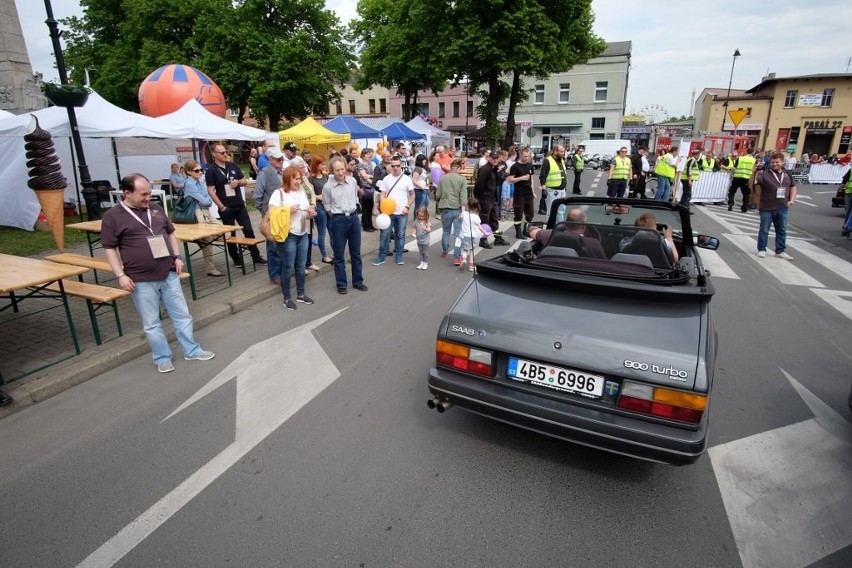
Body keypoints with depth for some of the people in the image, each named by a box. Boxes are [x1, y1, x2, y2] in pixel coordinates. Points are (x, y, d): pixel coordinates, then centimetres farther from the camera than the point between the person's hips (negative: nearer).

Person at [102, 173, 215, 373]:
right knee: (151, 323, 8)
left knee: (182, 315, 11)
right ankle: (162, 358, 23)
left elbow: (170, 233, 17)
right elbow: (109, 248, -5)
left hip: (169, 274, 4)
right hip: (141, 280, -4)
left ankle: (192, 350, 24)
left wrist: (177, 257, 6)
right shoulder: (113, 216, -6)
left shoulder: (156, 208, 7)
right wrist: (121, 275, -12)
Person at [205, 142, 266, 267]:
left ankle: (256, 256, 14)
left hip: (240, 205, 4)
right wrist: (222, 207, -14)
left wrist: (238, 182, -8)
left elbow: (244, 181, 15)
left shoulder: (233, 165, 8)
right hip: (226, 208, -4)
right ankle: (236, 259, 17)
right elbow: (211, 191, -9)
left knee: (249, 230, 4)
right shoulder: (211, 171, -6)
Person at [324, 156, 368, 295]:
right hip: (339, 220, -3)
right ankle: (341, 284, 17)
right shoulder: (328, 186, -10)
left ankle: (357, 282, 24)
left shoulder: (352, 181, 0)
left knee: (356, 252, 12)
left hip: (354, 217, 4)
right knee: (339, 255, 5)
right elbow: (327, 207, 1)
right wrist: (338, 216, -3)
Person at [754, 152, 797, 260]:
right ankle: (761, 249, 17)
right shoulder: (765, 174, -9)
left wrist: (792, 199, 10)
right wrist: (754, 174, -47)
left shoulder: (787, 175, 8)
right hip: (767, 208, -5)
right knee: (764, 230, 4)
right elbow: (754, 182, -27)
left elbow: (793, 186, 21)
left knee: (782, 231, 11)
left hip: (782, 208, 5)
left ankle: (780, 251, 21)